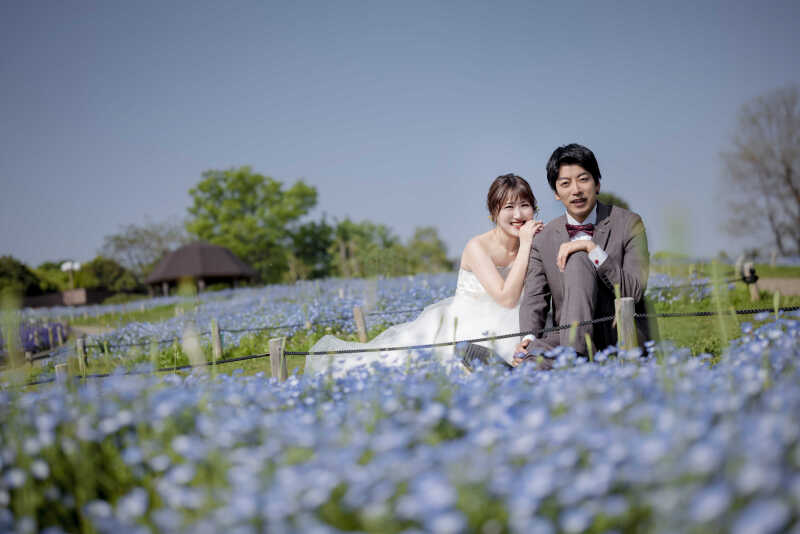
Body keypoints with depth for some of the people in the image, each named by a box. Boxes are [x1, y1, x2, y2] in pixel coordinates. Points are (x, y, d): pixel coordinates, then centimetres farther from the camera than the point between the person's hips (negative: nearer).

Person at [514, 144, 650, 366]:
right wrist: (528, 338, -20)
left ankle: (573, 354, -32)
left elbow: (634, 292, -9)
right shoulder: (543, 239, 8)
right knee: (528, 357, -36)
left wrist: (592, 248, -18)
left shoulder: (628, 224, 0)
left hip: (621, 335, 0)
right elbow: (534, 299, 1)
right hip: (570, 336, 0)